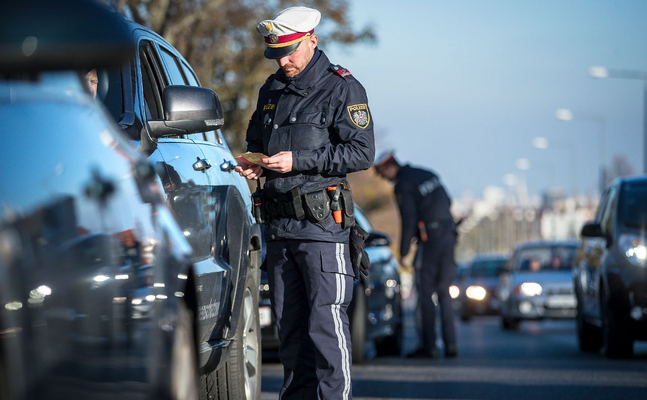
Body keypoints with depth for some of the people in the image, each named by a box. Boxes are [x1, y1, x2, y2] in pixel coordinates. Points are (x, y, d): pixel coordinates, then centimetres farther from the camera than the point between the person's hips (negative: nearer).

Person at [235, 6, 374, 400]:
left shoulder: (341, 88, -3)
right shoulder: (272, 91, 17)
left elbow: (362, 152, -10)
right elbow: (256, 141, 30)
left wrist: (298, 161, -16)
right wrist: (252, 164, 5)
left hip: (322, 223, -6)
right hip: (279, 223, 7)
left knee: (326, 323, -10)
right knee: (289, 324, 9)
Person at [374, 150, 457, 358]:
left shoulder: (403, 186, -9)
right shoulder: (429, 175, 15)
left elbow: (408, 222, -13)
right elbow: (447, 202, 21)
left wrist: (403, 253, -8)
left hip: (429, 239, -7)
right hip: (448, 235, 8)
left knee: (425, 293, -3)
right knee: (444, 291, 12)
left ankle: (429, 346, -5)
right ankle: (450, 343, 7)